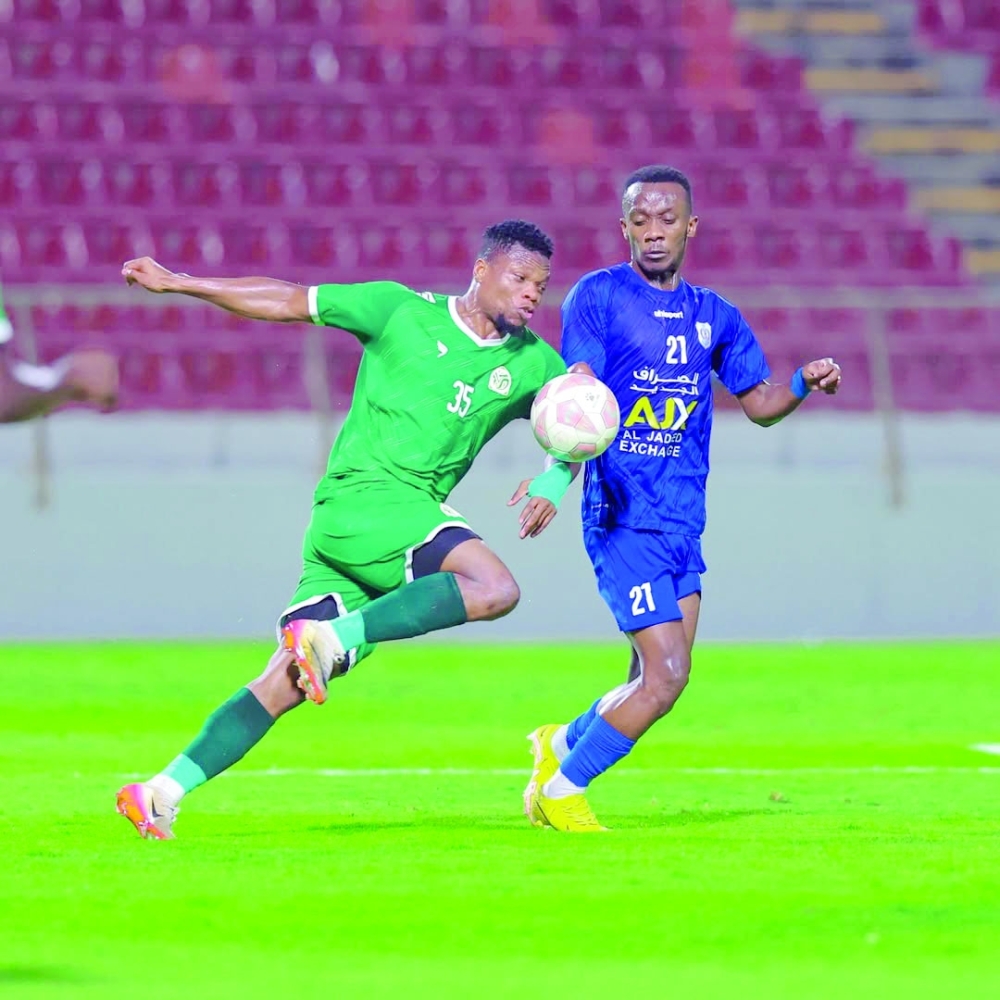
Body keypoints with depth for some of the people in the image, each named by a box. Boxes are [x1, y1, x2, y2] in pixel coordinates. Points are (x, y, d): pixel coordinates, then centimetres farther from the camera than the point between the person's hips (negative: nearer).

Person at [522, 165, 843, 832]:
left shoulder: (714, 315, 13)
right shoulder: (597, 297, -4)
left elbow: (759, 403, 19)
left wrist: (805, 384, -1)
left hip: (684, 521, 6)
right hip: (626, 519, -6)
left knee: (656, 682, 7)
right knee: (666, 676, -14)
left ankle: (561, 743, 33)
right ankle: (562, 788, 4)